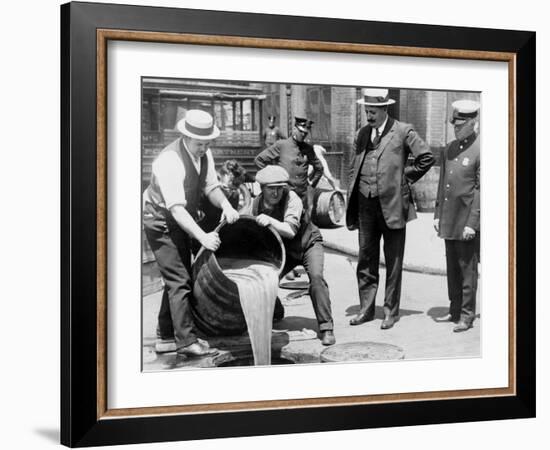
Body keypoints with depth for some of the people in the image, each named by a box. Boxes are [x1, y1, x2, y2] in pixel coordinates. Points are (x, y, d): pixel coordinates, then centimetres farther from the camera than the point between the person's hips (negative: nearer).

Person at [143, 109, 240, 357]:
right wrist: (202, 236, -44)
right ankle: (187, 341, -8)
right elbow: (176, 208, -36)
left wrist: (226, 206, -20)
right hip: (161, 222, -9)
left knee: (177, 280, 13)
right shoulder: (169, 161, -31)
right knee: (179, 280, -12)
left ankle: (165, 337, 22)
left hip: (183, 221, 9)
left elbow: (211, 186, 1)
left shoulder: (204, 153, -5)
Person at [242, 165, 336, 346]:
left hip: (308, 243, -4)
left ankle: (326, 328, -23)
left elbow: (291, 230, -38)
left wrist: (270, 221, -53)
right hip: (282, 250, 4)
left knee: (316, 276, -29)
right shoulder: (255, 204, -14)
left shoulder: (291, 199, -27)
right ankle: (275, 313, 22)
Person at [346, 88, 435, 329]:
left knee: (393, 262, 4)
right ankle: (366, 309, 20)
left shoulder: (403, 131, -4)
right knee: (366, 259, 10)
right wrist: (350, 205, 8)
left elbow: (426, 157, -3)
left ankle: (391, 311, 12)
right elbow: (354, 170, 14)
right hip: (365, 204, 5)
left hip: (392, 204, -5)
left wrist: (405, 178, -1)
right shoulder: (361, 134, 12)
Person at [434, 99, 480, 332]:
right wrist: (437, 215, 13)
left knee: (467, 270, 1)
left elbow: (482, 190, -14)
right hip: (448, 221, 7)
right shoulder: (448, 150, 12)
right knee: (452, 269, 14)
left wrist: (472, 223, -17)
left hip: (467, 222, -7)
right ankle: (454, 310, 25)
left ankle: (467, 316, 9)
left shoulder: (480, 150, -11)